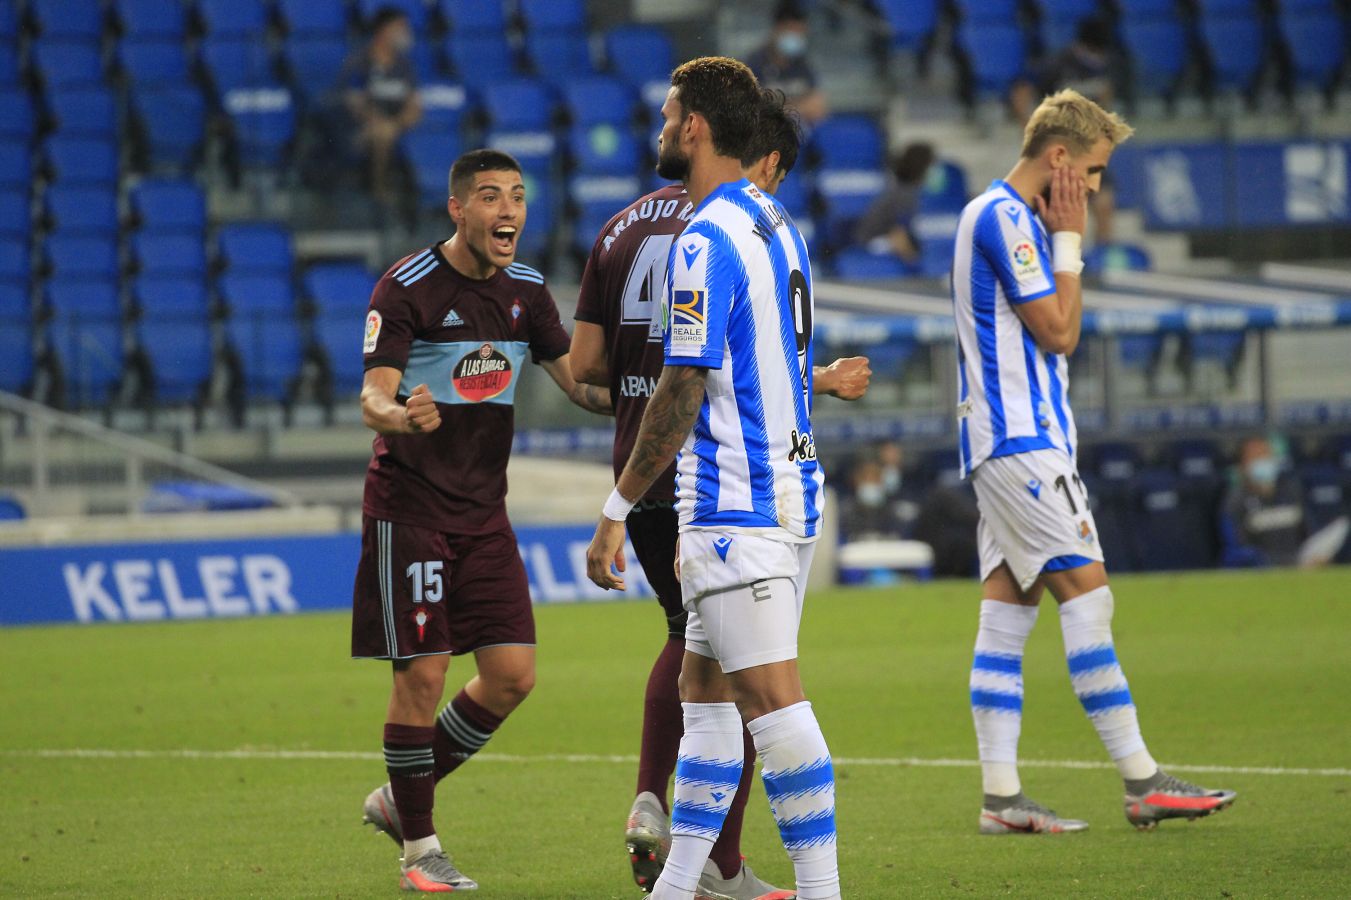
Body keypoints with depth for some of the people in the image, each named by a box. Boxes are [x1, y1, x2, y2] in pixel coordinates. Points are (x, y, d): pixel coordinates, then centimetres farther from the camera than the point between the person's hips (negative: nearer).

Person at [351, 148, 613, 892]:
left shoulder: (526, 291, 7)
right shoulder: (407, 287, -11)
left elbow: (580, 385, 9)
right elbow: (373, 398, -18)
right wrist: (404, 416, -41)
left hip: (483, 510, 6)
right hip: (409, 508, -6)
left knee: (511, 674, 0)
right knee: (422, 674, -7)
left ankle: (399, 798, 20)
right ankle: (419, 846, 7)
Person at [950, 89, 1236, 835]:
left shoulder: (1003, 216, 19)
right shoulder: (1005, 218, -13)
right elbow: (1059, 332, -13)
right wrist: (1069, 240, -7)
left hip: (1005, 443, 11)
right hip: (1020, 439, -11)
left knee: (1007, 609, 6)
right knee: (1086, 593, -10)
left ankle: (1001, 796, 3)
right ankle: (1143, 783, -11)